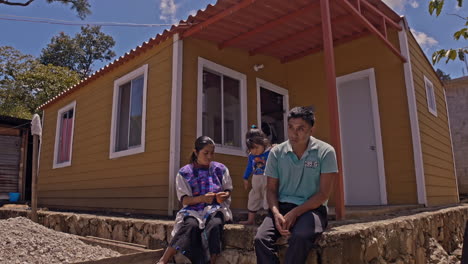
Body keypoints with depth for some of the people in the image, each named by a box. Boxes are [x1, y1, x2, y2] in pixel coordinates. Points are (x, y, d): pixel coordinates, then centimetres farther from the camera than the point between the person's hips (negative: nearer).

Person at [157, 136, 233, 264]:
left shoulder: (220, 169, 7)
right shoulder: (185, 172, -1)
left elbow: (228, 189, 13)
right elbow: (184, 200, -5)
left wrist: (224, 195, -12)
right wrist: (202, 198, -24)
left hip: (215, 209, 1)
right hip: (193, 210, -1)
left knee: (215, 224, -34)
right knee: (191, 225, -34)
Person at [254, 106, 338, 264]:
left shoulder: (325, 152, -5)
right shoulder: (276, 153, 2)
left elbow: (324, 194, -7)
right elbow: (271, 190, 6)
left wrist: (295, 213, -17)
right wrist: (276, 213, -15)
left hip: (312, 208, -2)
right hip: (282, 206, 3)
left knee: (300, 237, -35)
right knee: (261, 239, -25)